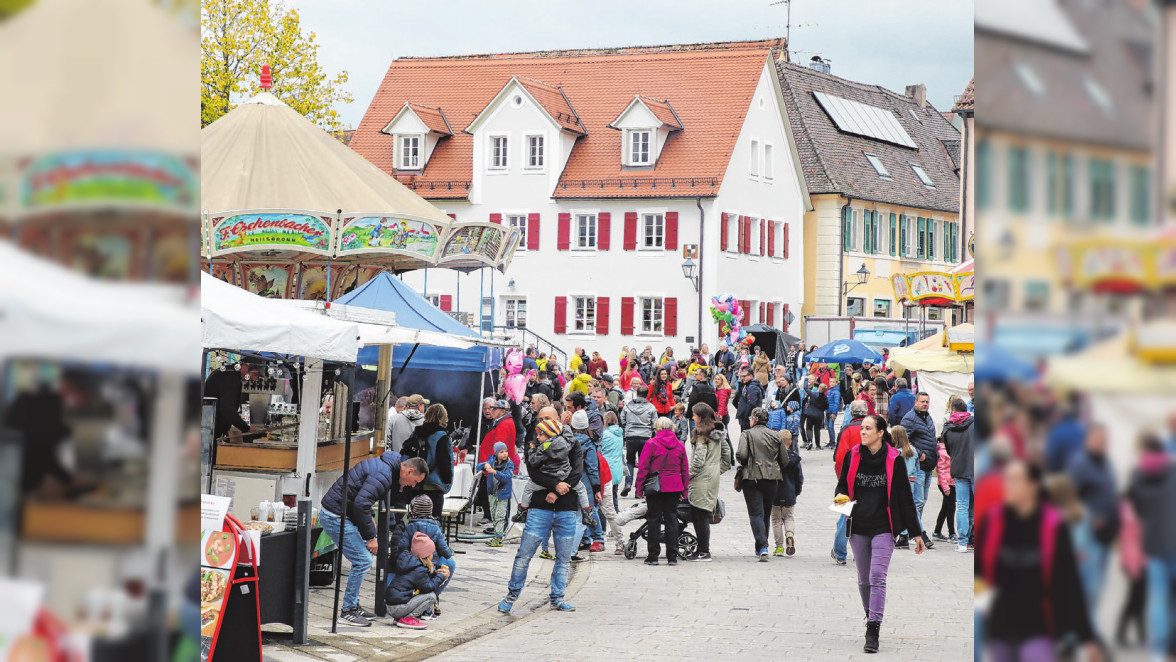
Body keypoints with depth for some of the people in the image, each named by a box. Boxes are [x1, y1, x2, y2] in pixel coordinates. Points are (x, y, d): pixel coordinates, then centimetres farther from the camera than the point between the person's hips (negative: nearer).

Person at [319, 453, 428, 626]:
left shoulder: (386, 466, 12)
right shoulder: (383, 475, -21)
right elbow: (361, 504, -26)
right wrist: (370, 536, -19)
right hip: (335, 517, -11)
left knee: (364, 558, 16)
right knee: (363, 561, -10)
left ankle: (353, 606, 22)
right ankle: (348, 611, -3)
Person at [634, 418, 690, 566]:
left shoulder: (651, 444, -5)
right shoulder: (680, 445, 8)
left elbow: (643, 468, -6)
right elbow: (685, 470, 10)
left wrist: (639, 489, -1)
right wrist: (684, 491, 16)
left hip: (655, 488, -3)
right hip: (675, 487, 3)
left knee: (654, 519, 3)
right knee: (671, 519, 8)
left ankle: (653, 556, 3)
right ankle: (672, 556, 6)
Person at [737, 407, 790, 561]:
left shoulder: (747, 434, -3)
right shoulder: (775, 436, 9)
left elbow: (742, 454, -17)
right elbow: (785, 460, 8)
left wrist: (744, 465, 5)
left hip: (752, 478, -4)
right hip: (772, 479, 4)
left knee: (756, 513, -5)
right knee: (766, 514, 15)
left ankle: (762, 547, -21)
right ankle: (761, 548, 24)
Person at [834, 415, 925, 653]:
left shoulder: (894, 460, -5)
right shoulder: (852, 456, 3)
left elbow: (905, 498, 1)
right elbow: (843, 483, 18)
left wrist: (916, 533, 3)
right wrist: (840, 497, -7)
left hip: (883, 528, -4)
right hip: (858, 527, 4)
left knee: (877, 578, -13)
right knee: (864, 579, 11)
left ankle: (873, 632, -16)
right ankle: (871, 616, 32)